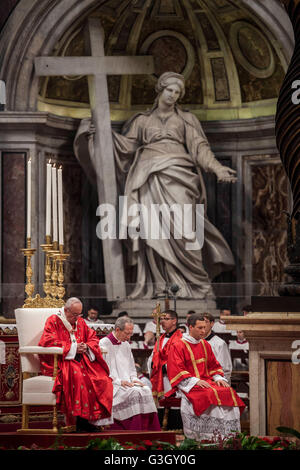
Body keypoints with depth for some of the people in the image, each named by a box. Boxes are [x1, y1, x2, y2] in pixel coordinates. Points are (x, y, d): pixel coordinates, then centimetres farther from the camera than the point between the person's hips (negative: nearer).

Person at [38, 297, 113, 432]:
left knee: (102, 378, -18)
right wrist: (73, 348, -14)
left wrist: (87, 346, -4)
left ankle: (93, 417, -17)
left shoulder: (80, 322, 19)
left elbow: (93, 338, 21)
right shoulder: (53, 321, 0)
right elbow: (49, 342, -13)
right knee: (77, 375, -36)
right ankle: (80, 419, -33)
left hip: (80, 359, 6)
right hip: (59, 361, -6)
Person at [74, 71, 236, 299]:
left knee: (179, 227, -16)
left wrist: (217, 168, -7)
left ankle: (194, 283, -15)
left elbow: (199, 146, 8)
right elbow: (127, 144, 16)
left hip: (176, 173, -1)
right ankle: (158, 286, -14)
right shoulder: (143, 120, 22)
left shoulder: (186, 119, 19)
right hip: (149, 176, 1)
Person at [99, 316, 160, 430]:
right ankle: (135, 434, -30)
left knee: (146, 390, -20)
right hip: (111, 385, -7)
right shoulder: (104, 343, -5)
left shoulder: (126, 345, 18)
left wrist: (134, 379, 4)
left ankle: (149, 433, -20)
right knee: (134, 393, -30)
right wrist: (118, 381, -17)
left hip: (127, 383, 7)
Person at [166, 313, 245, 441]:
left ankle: (229, 436, -21)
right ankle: (210, 437, -33)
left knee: (229, 392, -20)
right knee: (209, 395, -34)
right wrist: (195, 381, -19)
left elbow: (214, 365, 22)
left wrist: (218, 378, 1)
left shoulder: (205, 345, 18)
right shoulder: (178, 347, -2)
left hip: (206, 381, 6)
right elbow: (176, 370, -10)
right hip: (188, 384, -6)